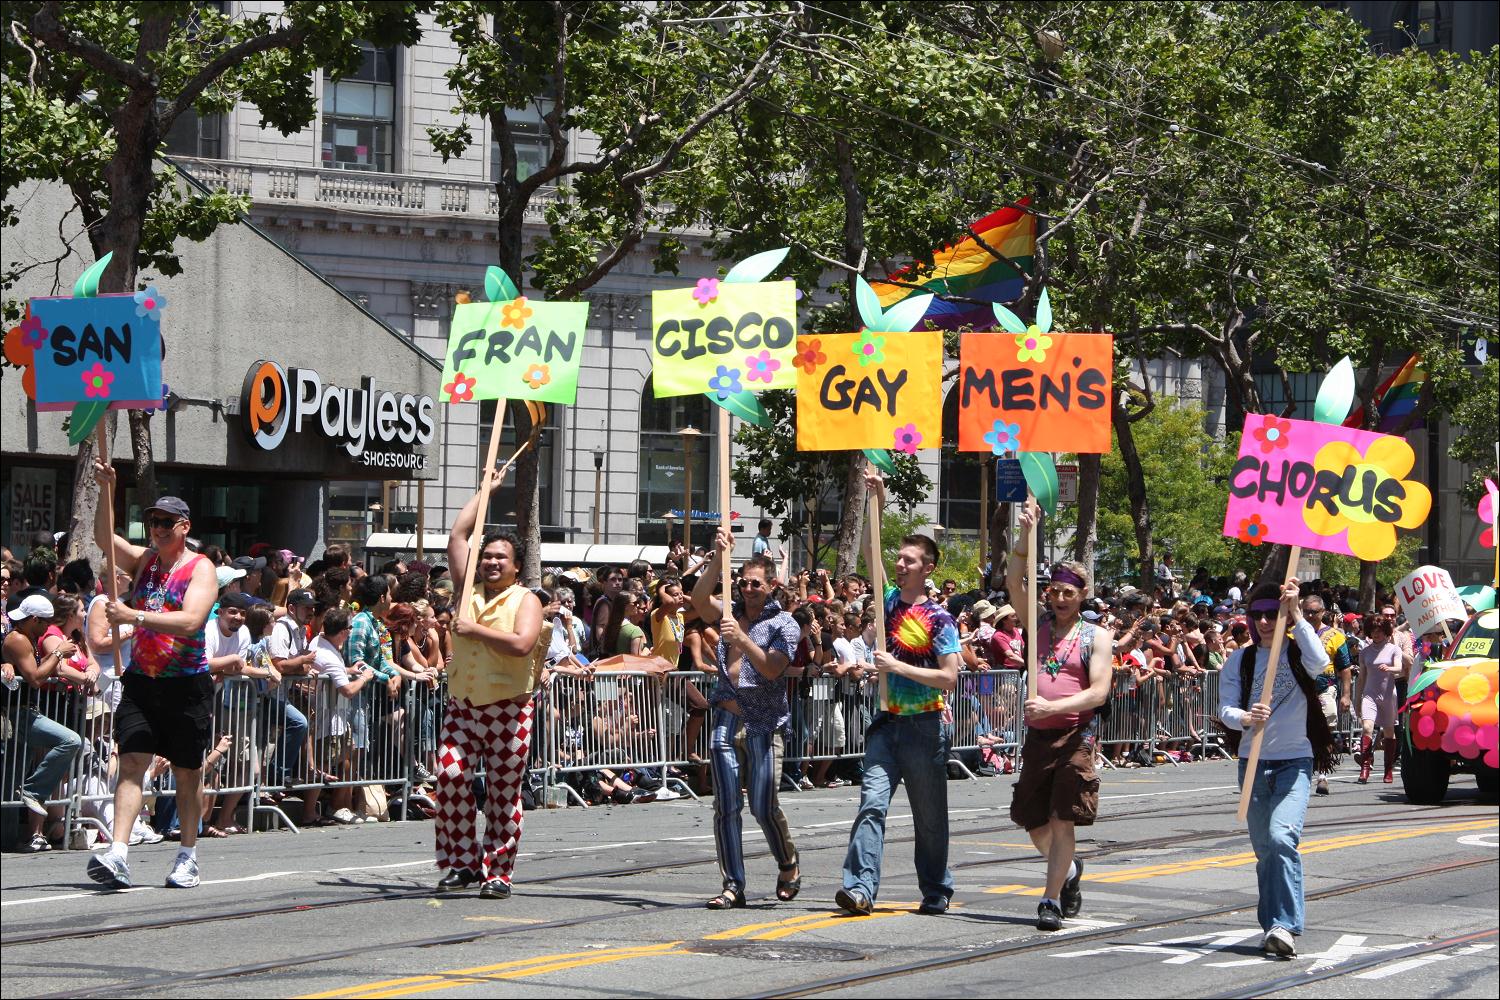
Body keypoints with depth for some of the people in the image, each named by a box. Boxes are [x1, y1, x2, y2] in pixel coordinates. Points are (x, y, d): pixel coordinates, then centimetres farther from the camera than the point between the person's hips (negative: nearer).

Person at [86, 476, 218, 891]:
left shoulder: (200, 569, -6)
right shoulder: (143, 560, 11)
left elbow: (190, 621, -21)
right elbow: (104, 538, -3)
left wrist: (135, 616, -29)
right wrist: (107, 491, -16)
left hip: (186, 686, -4)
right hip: (140, 681, 4)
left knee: (187, 775, 6)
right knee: (131, 763, -11)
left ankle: (188, 858, 19)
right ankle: (118, 854, -21)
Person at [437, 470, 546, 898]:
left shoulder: (526, 600, -2)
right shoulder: (471, 588, 12)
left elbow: (522, 644, -19)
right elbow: (457, 535, 16)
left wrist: (475, 629, -15)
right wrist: (485, 491, 20)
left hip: (508, 709, -4)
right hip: (462, 705, 4)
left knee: (503, 793, 0)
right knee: (450, 776, -10)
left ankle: (499, 872, 6)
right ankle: (463, 863, 0)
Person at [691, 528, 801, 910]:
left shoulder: (784, 624, 3)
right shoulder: (730, 614, 13)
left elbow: (771, 668, -11)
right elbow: (700, 599, -7)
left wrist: (742, 639, -22)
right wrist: (718, 559, -17)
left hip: (764, 724, -4)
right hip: (726, 720, 4)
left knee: (763, 806, -7)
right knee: (726, 807, -1)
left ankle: (788, 864, 20)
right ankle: (732, 886, 2)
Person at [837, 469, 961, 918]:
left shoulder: (938, 618, -7)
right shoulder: (888, 601, 8)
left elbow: (949, 678, -13)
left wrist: (900, 667, -19)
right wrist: (876, 502, -6)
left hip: (925, 726, -4)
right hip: (887, 722, 4)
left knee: (930, 815, 6)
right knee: (872, 802, -12)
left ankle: (936, 893, 19)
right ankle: (860, 887, -21)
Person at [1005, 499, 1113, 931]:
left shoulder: (1096, 636, 1)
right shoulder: (1040, 624, 12)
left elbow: (1099, 692, -9)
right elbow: (1014, 581, 0)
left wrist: (1054, 707, -21)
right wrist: (1026, 535, -9)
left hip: (1074, 737, -4)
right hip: (1037, 736, 4)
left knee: (1062, 820, -10)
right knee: (1036, 825, 10)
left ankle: (1051, 898, -6)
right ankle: (1069, 870, 37)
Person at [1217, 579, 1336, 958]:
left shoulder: (1297, 652, -2)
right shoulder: (1239, 661, 6)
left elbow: (1319, 662, -26)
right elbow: (1225, 708, -5)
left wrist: (1296, 614, -26)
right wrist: (1245, 719, -28)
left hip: (1294, 761, -4)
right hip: (1253, 761, 4)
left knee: (1282, 837, -21)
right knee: (1264, 848, 9)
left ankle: (1285, 926, -24)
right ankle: (1272, 925, 19)